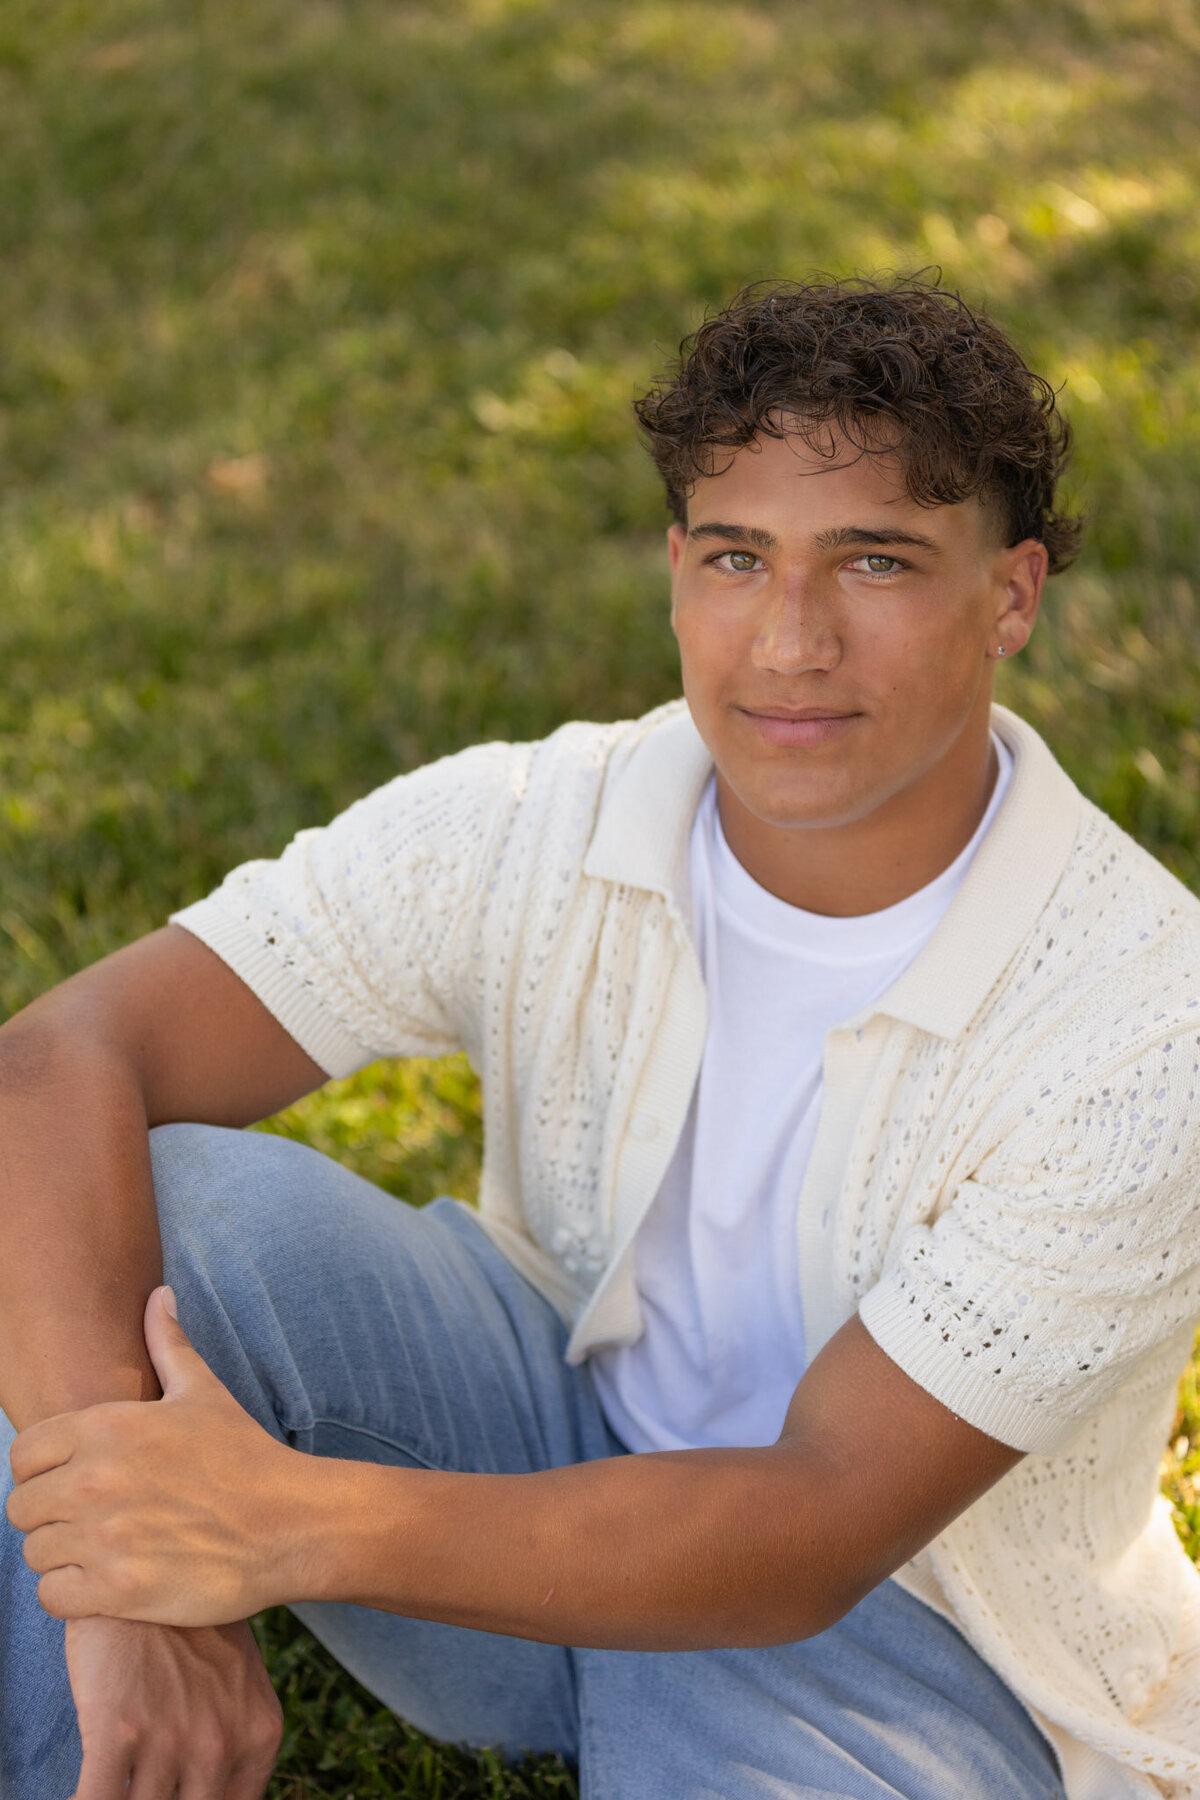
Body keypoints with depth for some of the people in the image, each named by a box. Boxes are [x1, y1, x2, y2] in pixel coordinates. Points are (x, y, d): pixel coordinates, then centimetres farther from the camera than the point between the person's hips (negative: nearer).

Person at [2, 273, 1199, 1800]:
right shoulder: (531, 832, -15)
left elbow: (817, 1534, -27)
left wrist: (297, 1525, -39)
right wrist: (124, 1586, -37)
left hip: (894, 1629, -2)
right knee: (158, 1212, -24)